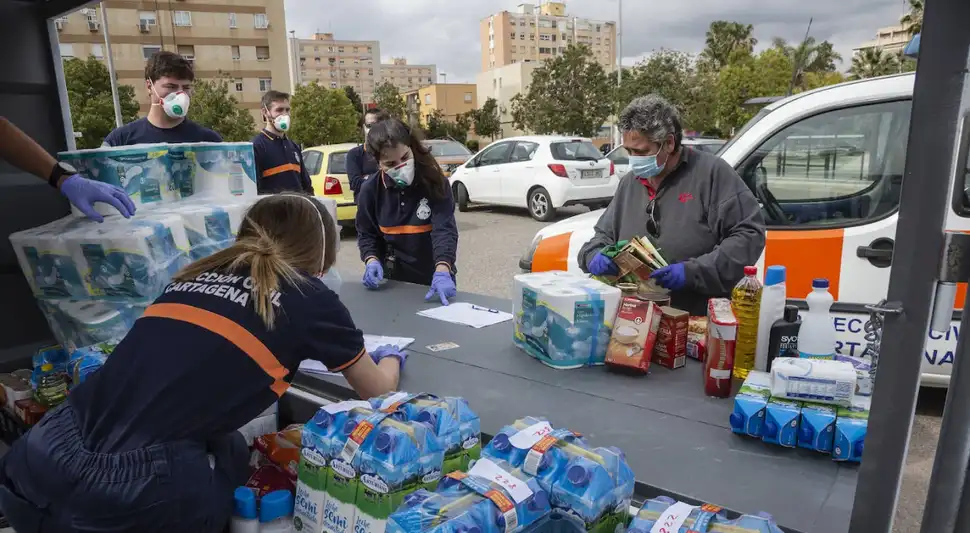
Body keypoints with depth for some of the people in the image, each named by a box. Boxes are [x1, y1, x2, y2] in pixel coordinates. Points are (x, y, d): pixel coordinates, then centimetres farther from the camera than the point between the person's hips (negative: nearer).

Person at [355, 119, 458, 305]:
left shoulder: (434, 182, -15)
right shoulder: (370, 190, -8)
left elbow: (444, 229, -25)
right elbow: (366, 234, 4)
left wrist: (442, 271, -40)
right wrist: (372, 260, -16)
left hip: (433, 279, -1)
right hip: (394, 280, 2)